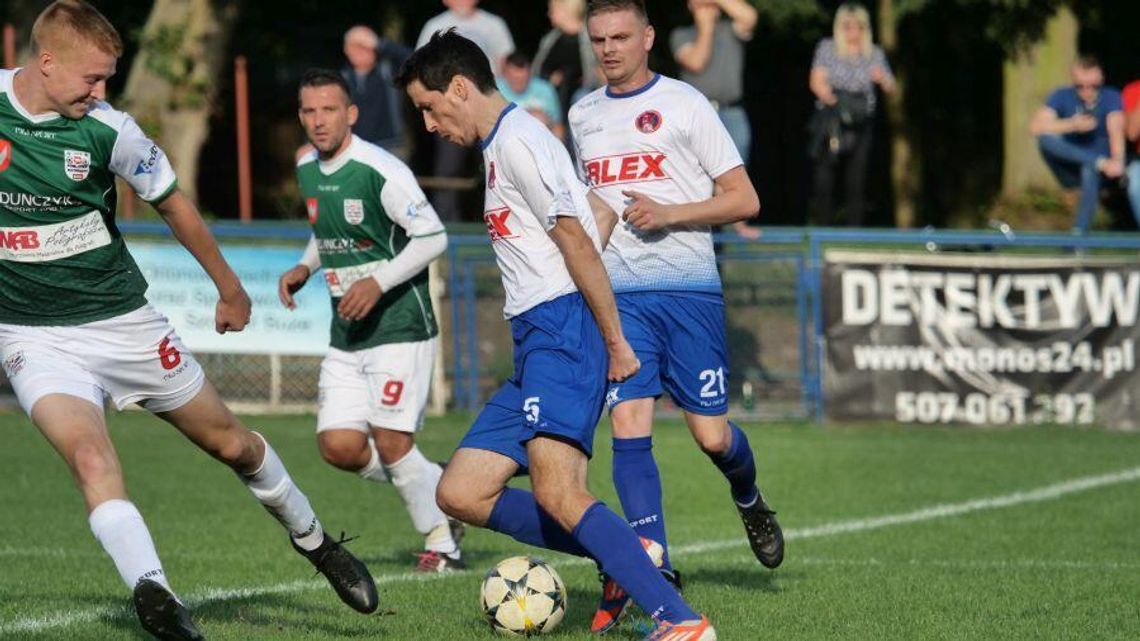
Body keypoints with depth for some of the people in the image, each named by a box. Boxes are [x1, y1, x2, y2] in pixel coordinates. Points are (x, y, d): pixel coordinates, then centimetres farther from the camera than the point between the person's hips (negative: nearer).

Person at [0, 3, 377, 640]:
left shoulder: (108, 129, -11)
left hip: (122, 317, 1)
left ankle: (315, 540, 34)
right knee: (90, 456, -27)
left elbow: (173, 202, 4)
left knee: (232, 442, 11)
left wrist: (230, 288, 15)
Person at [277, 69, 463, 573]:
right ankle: (437, 488, 20)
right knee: (339, 446, -4)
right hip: (346, 336, 7)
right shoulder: (307, 169, 7)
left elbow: (433, 237, -15)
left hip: (400, 326, -7)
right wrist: (305, 268, 6)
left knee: (391, 443, -12)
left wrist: (378, 282, -22)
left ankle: (442, 544, 8)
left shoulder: (380, 171, -16)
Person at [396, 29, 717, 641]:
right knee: (460, 494, 5)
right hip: (536, 344, 11)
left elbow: (577, 242, -15)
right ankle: (625, 560, 4)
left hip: (561, 329, -11)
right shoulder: (499, 144, 24)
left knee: (556, 491, -27)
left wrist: (615, 342, -17)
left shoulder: (516, 138, -8)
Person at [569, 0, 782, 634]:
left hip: (689, 288, -3)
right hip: (616, 294, 3)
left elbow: (744, 200, -3)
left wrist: (668, 213, -14)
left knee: (712, 434, -2)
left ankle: (750, 500, 32)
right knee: (628, 426, -11)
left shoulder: (685, 104, -1)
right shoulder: (583, 115, 15)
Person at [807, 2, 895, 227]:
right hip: (831, 120, -2)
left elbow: (890, 88, 14)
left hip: (862, 122, 2)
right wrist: (830, 99, -17)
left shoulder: (874, 54, 14)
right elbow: (816, 81, 0)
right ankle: (822, 223, -3)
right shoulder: (827, 48, 8)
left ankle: (855, 227, -2)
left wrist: (883, 78, -10)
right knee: (824, 174, -8)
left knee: (857, 176, -4)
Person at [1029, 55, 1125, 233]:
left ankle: (1079, 234, -32)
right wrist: (1072, 125, -35)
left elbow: (1116, 130, -32)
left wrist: (1117, 160, -53)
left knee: (1089, 171, -38)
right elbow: (1035, 127, -21)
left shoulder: (1111, 98, -13)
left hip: (1094, 169, -2)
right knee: (1046, 138, -26)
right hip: (1070, 170, 2)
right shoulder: (1062, 97, -7)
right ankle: (1100, 162, -31)